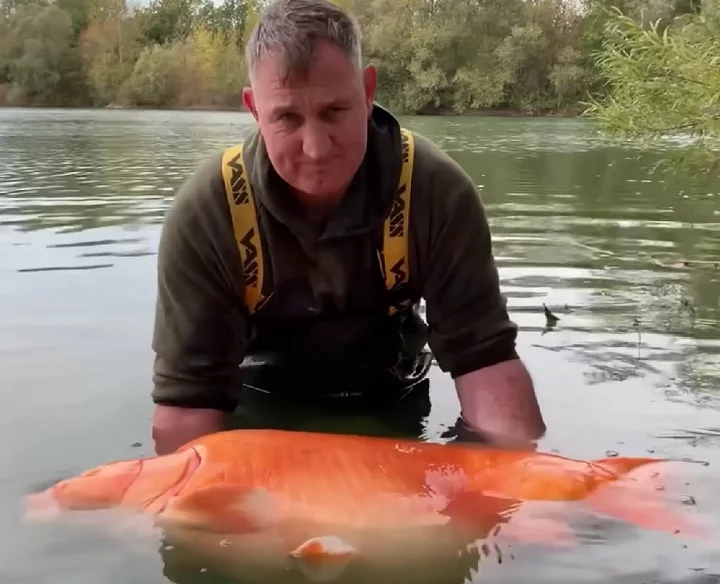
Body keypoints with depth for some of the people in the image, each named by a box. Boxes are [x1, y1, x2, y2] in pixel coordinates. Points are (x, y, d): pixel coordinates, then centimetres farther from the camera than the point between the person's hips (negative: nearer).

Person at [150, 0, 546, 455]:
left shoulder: (438, 192, -24)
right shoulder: (203, 214, -27)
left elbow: (483, 357, -24)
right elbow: (188, 395, -25)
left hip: (392, 405, 2)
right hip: (261, 410, -1)